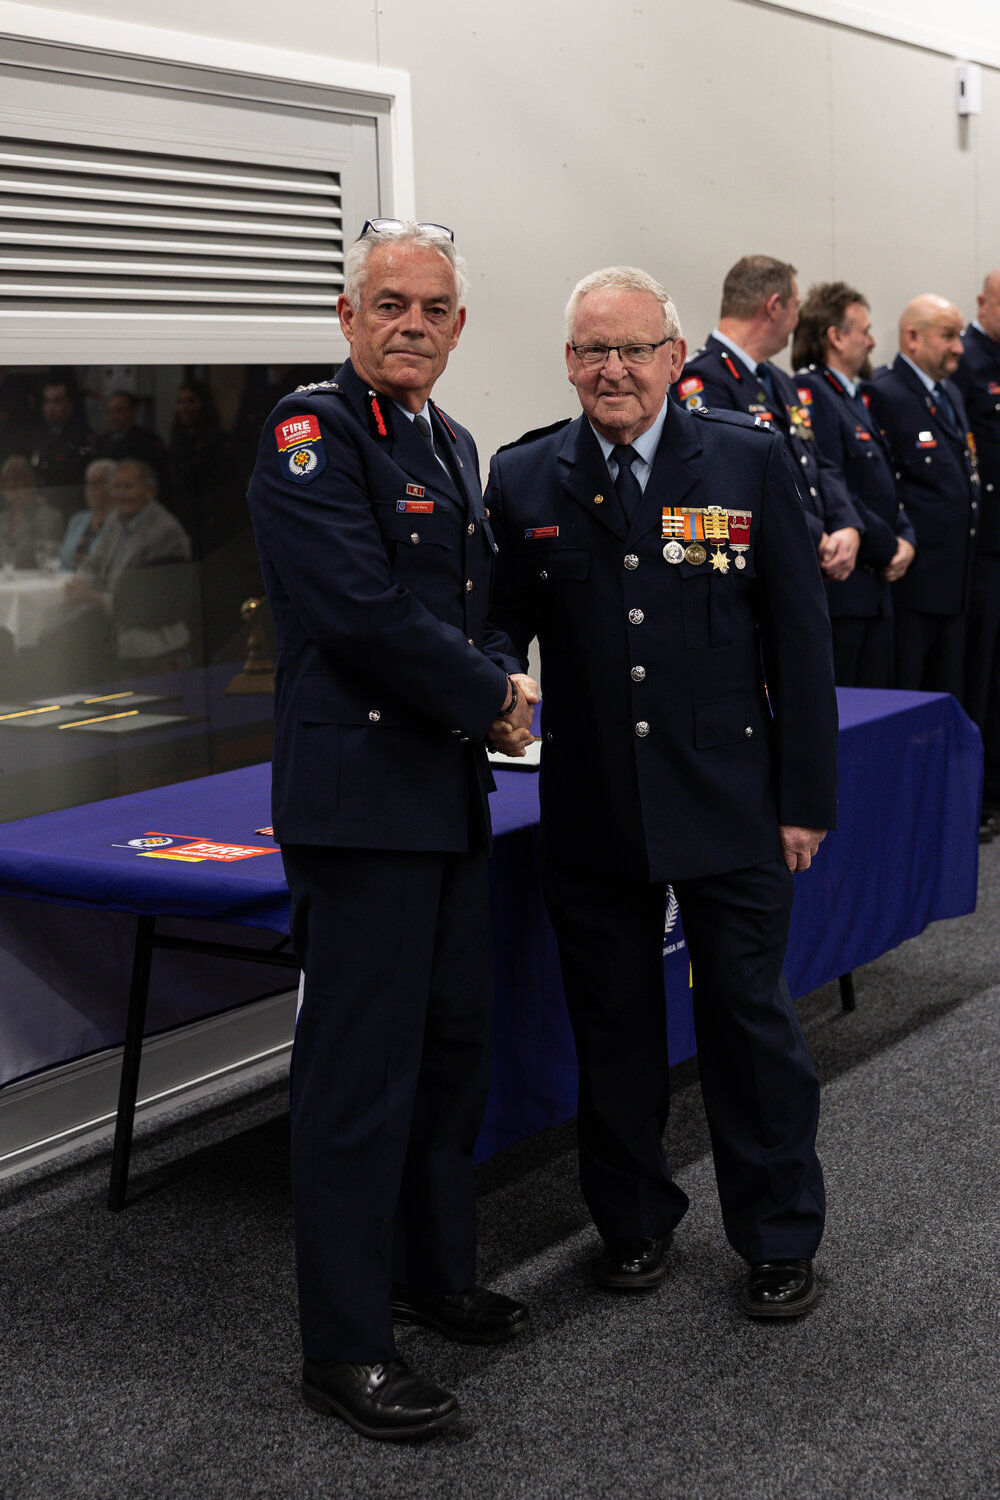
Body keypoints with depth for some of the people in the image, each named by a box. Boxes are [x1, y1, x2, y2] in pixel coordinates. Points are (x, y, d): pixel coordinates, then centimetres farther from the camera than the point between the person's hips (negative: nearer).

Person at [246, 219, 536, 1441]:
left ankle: (433, 1271, 34)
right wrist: (490, 695, -10)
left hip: (448, 790, 9)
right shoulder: (311, 432, -12)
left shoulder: (452, 445, 16)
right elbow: (364, 611, -21)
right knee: (361, 1066, -4)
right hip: (359, 794, -9)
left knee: (453, 1041, 17)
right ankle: (343, 1347, 7)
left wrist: (493, 677, 1)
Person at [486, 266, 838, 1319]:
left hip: (729, 805, -1)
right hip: (590, 809, 2)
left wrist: (805, 796, -3)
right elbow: (500, 622, 6)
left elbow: (799, 639, -1)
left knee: (750, 1019, 7)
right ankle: (633, 1221, 32)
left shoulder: (750, 462, -1)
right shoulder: (523, 479, 3)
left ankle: (779, 1238, 25)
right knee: (613, 1025, 13)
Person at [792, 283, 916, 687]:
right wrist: (889, 548, -11)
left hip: (873, 589, 10)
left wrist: (905, 539, 3)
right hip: (837, 589, -10)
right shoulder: (809, 395, -13)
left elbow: (885, 485, 21)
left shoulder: (856, 397, 18)